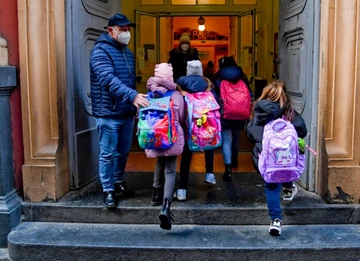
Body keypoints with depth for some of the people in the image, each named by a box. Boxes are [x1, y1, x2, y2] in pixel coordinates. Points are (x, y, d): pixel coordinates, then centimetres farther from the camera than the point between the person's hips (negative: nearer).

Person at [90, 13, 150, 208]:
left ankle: (119, 182, 32)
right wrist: (133, 96, -38)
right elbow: (109, 80, -28)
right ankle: (108, 190, 12)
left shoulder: (127, 52, 14)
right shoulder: (100, 51, -12)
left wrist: (135, 104, 18)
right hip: (108, 114, -7)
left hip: (127, 112, 7)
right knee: (108, 154, 0)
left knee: (123, 151, 16)